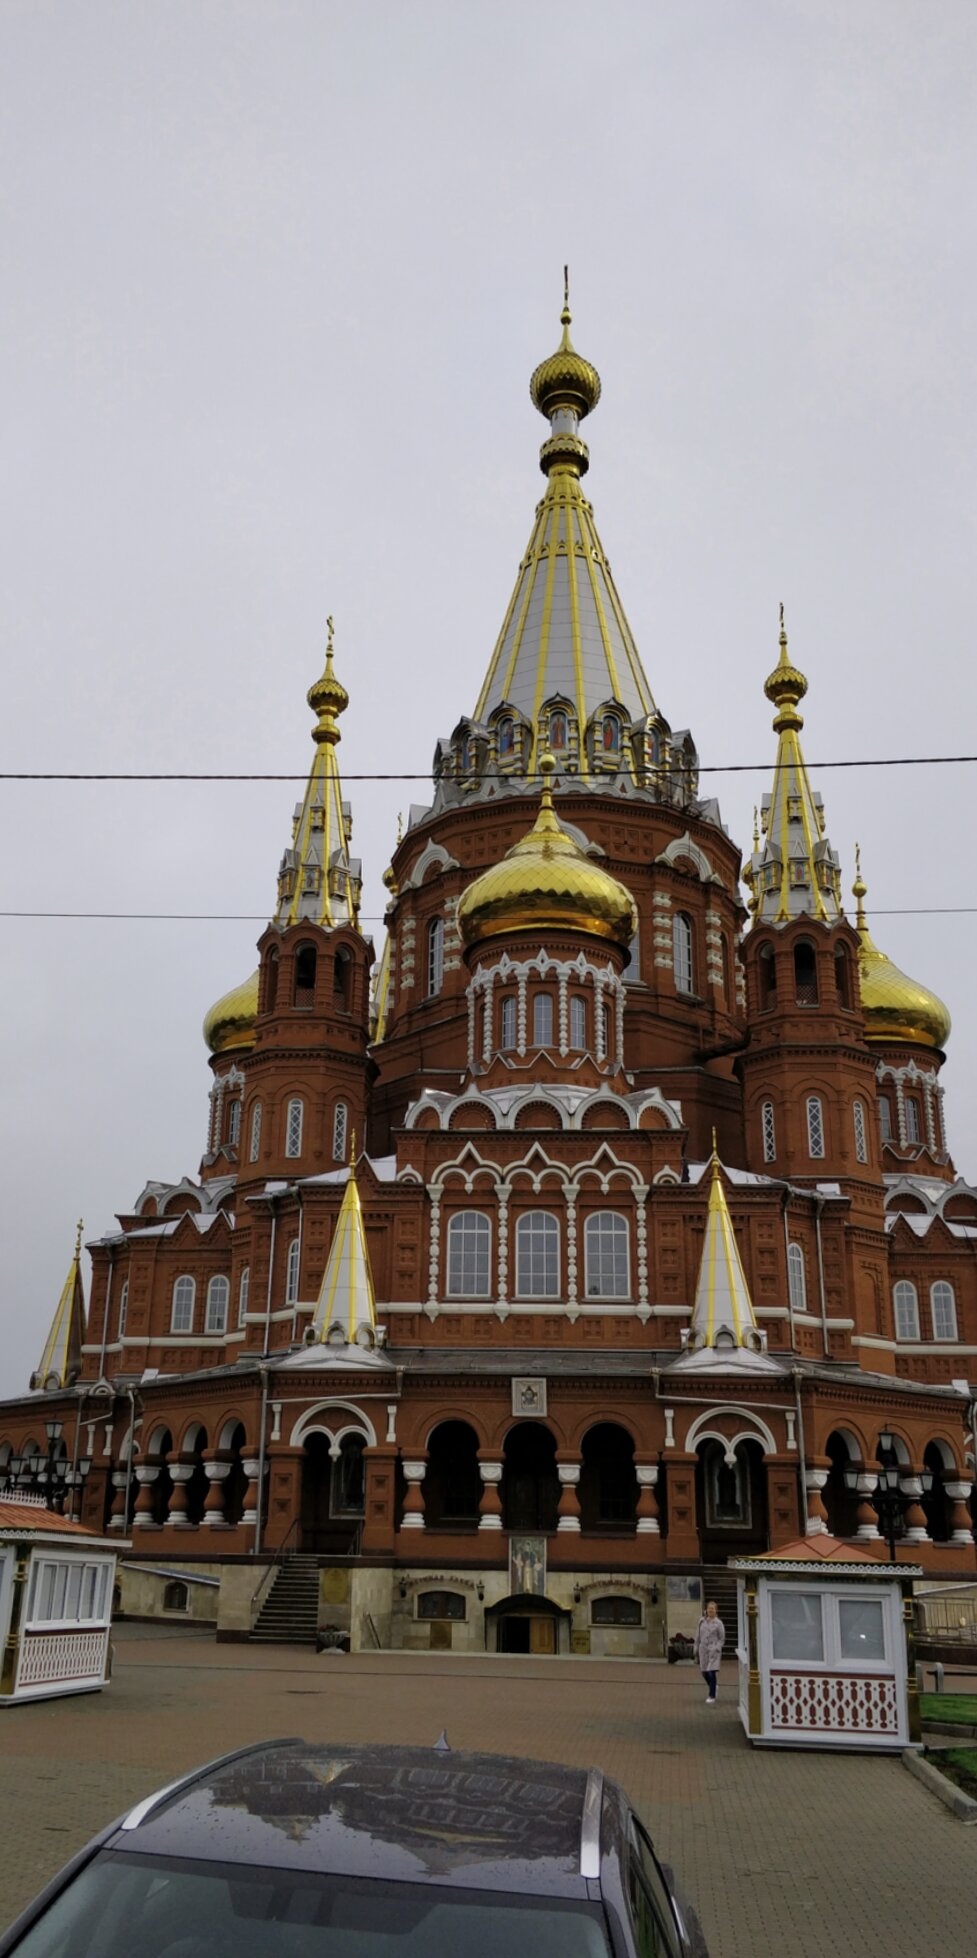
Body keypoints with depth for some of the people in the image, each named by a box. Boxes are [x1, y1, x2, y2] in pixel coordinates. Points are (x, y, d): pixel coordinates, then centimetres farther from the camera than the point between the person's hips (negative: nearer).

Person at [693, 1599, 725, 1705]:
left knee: (711, 1672, -12)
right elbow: (698, 1636, 14)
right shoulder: (702, 1621, 8)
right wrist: (696, 1649, 12)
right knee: (704, 1672, 10)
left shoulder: (718, 1623, -2)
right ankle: (713, 1688, 37)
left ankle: (712, 1696, -5)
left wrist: (717, 1648, -11)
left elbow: (722, 1638, 0)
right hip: (703, 1650, 4)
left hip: (713, 1651, -4)